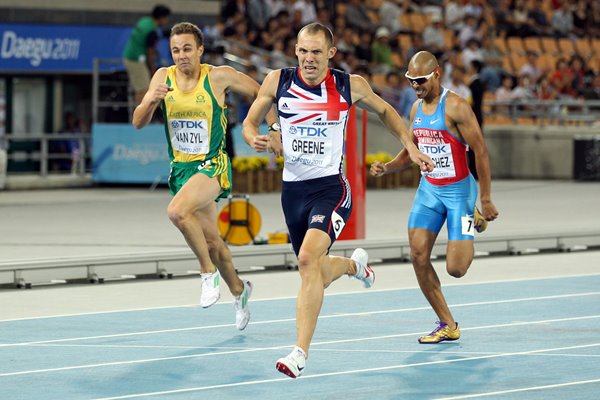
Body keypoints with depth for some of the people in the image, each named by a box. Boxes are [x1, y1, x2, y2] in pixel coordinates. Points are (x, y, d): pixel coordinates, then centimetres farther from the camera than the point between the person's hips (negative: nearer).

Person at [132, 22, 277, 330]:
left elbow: (260, 92, 4)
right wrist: (151, 101, -23)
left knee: (177, 211, -32)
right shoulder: (163, 77, -1)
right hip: (180, 168, 5)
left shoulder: (219, 77, -11)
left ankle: (208, 272, -13)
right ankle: (238, 289, 42)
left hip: (212, 165, -5)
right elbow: (138, 123, -3)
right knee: (210, 239, 17)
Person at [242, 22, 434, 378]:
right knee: (317, 275, 15)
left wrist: (411, 147, 10)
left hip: (331, 187, -4)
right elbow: (249, 122, 9)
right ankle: (354, 264, 52)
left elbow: (385, 111, 16)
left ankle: (301, 353, -26)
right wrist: (258, 140, -13)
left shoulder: (350, 85, -3)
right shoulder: (278, 81, -1)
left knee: (308, 258, -26)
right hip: (293, 188, 4)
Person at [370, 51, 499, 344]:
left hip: (459, 189, -6)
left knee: (456, 268, -10)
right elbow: (411, 152, 18)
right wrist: (387, 168, -3)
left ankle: (476, 220, 26)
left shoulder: (455, 107, -16)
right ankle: (447, 326, 2)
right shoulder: (416, 108, 7)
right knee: (418, 255, -10)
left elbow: (480, 151, -15)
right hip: (429, 189, 6)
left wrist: (486, 200, -16)